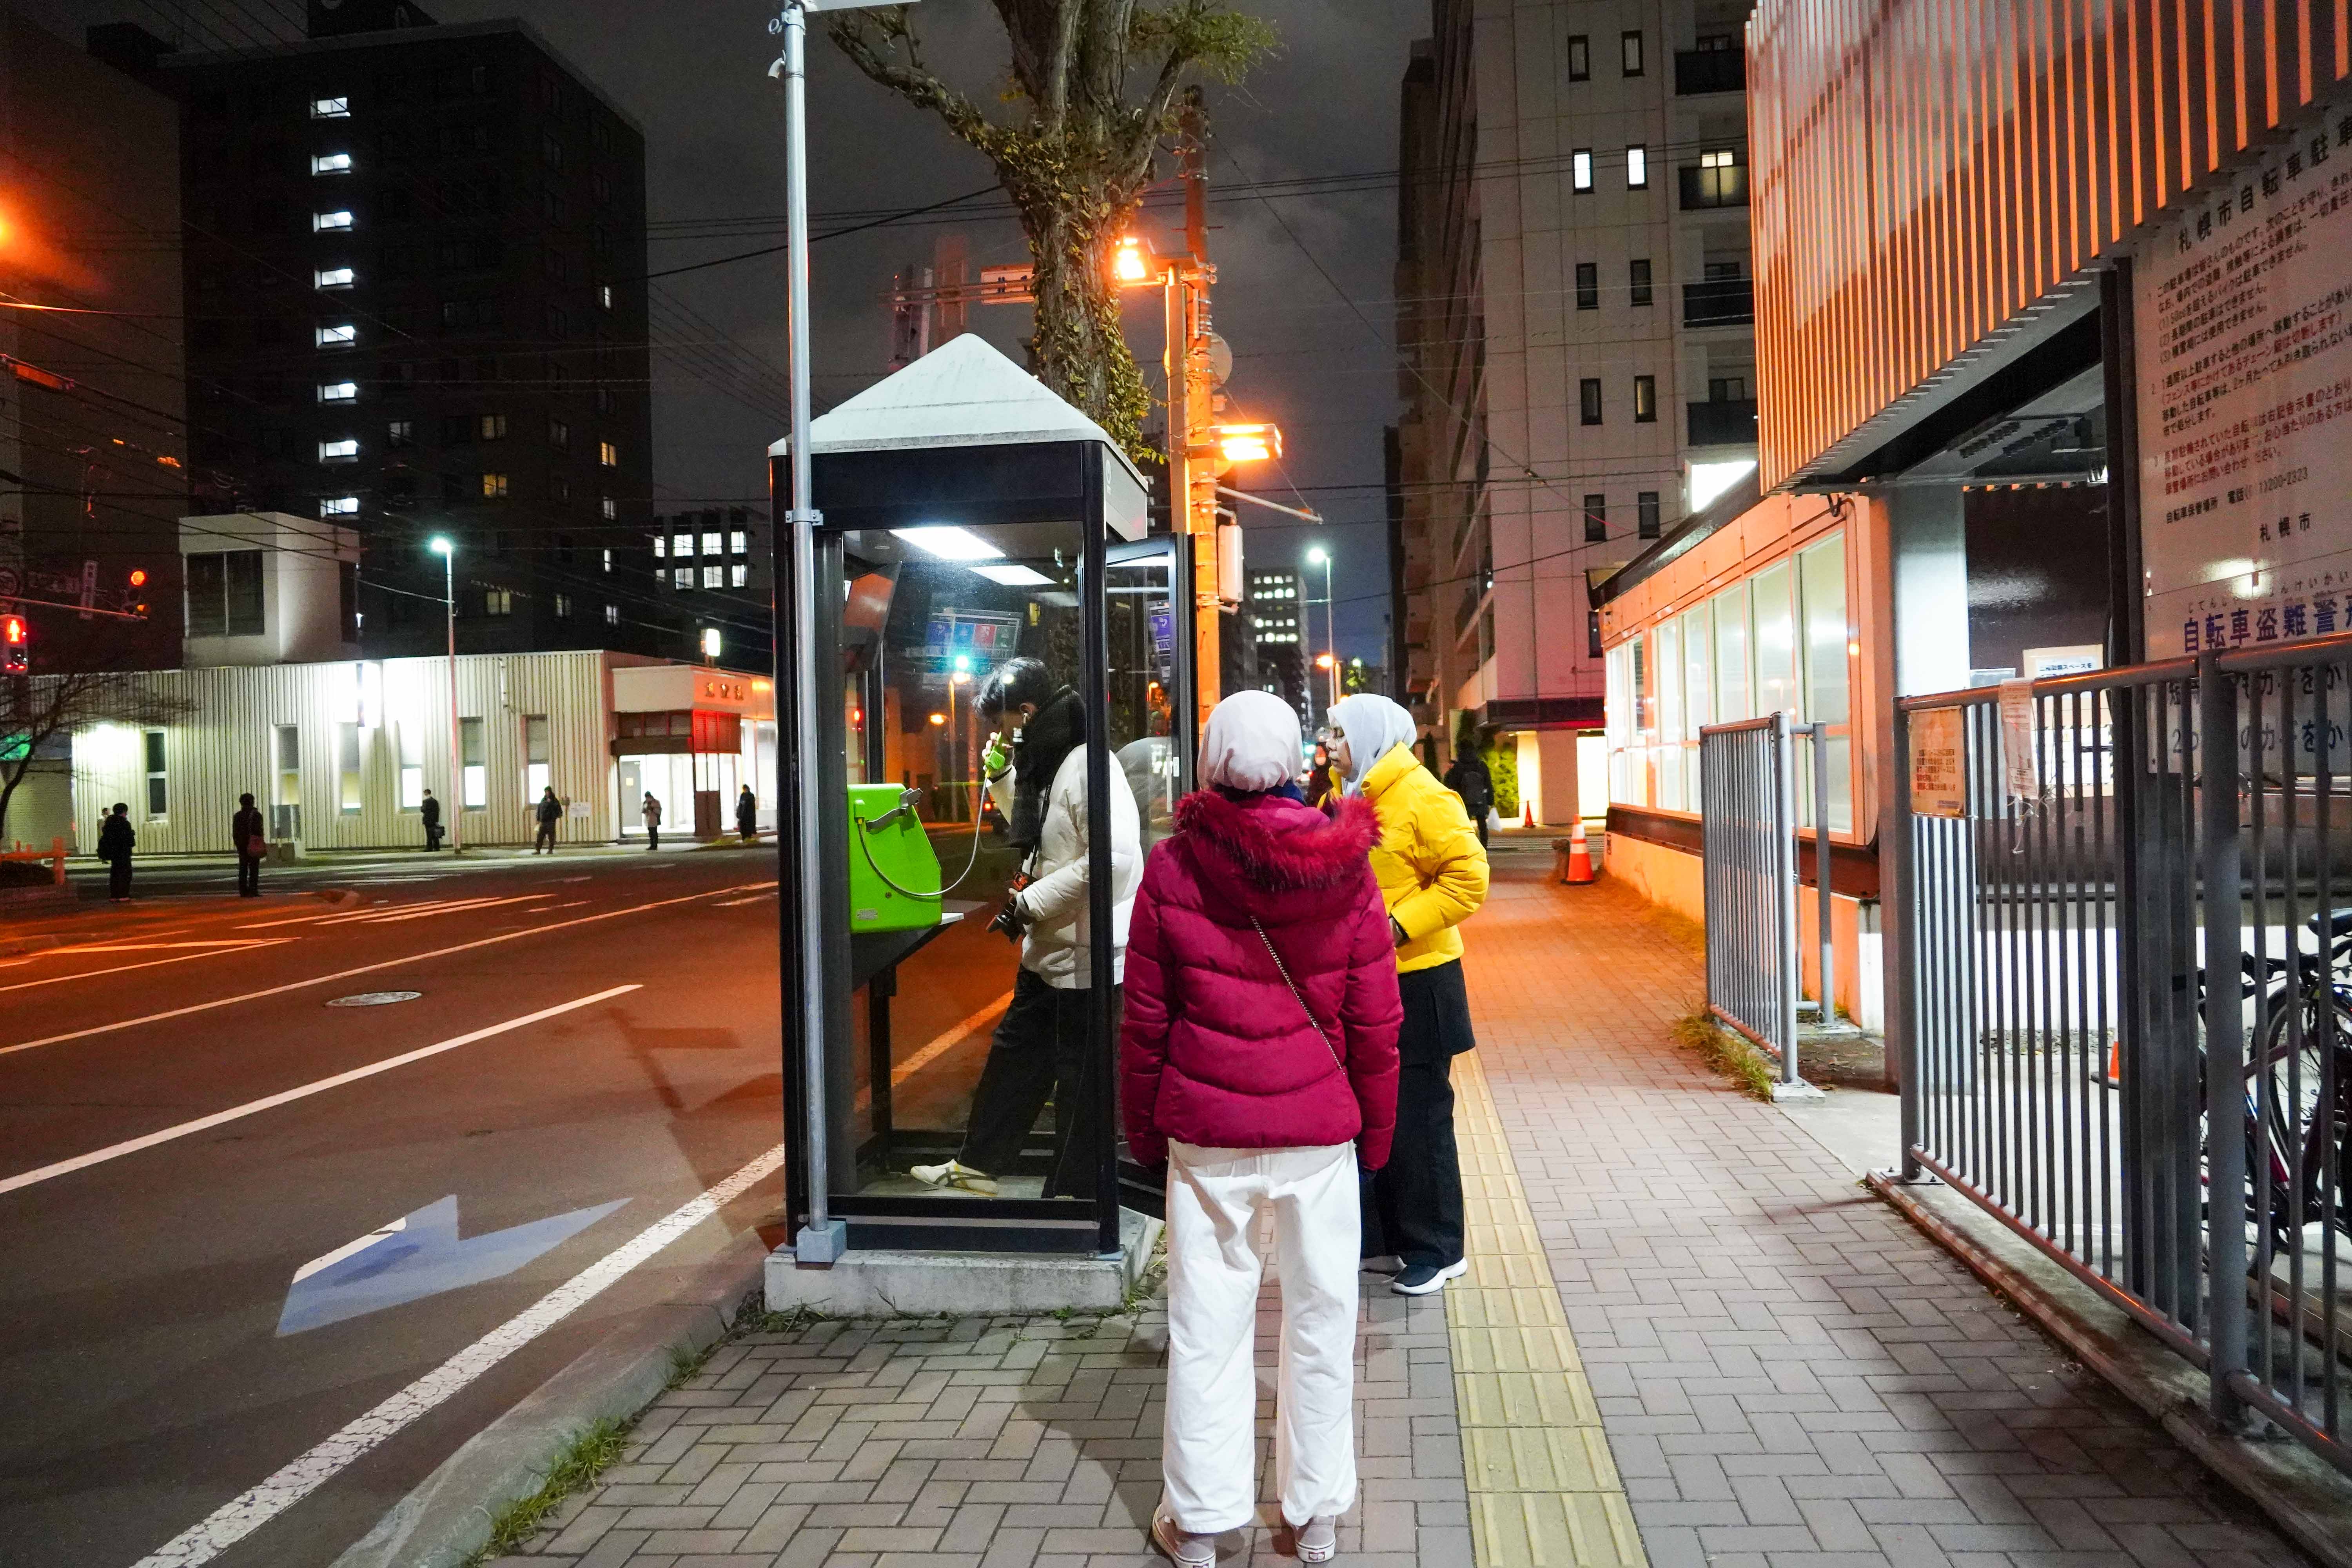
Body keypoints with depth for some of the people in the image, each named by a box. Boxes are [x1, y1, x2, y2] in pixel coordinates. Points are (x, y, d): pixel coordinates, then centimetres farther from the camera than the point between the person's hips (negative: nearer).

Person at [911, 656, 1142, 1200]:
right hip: (1049, 951, 10)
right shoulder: (1049, 767, 11)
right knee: (1014, 1054, 20)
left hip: (1084, 955, -10)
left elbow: (1112, 858, -31)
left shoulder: (1086, 767, -21)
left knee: (1078, 1078, 5)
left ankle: (1073, 1190, 20)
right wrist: (1002, 777, 12)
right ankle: (977, 1165, 35)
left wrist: (1030, 903, -23)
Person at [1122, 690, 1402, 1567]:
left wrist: (1144, 1131, 11)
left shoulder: (1173, 868, -6)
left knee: (1207, 1324, 11)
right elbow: (1375, 1024, 0)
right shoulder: (1345, 869, -4)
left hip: (1206, 1131, 0)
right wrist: (1376, 1132, 12)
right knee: (1320, 1319, 13)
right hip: (1319, 1130, 1)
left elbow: (1145, 1019, 0)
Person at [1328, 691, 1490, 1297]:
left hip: (1416, 983, -8)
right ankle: (1383, 1235, 28)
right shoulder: (1354, 799, 12)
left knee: (1418, 1121, 1)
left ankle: (1438, 1250, 14)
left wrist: (1399, 926, -23)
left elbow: (1468, 877, -18)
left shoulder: (1423, 798, -13)